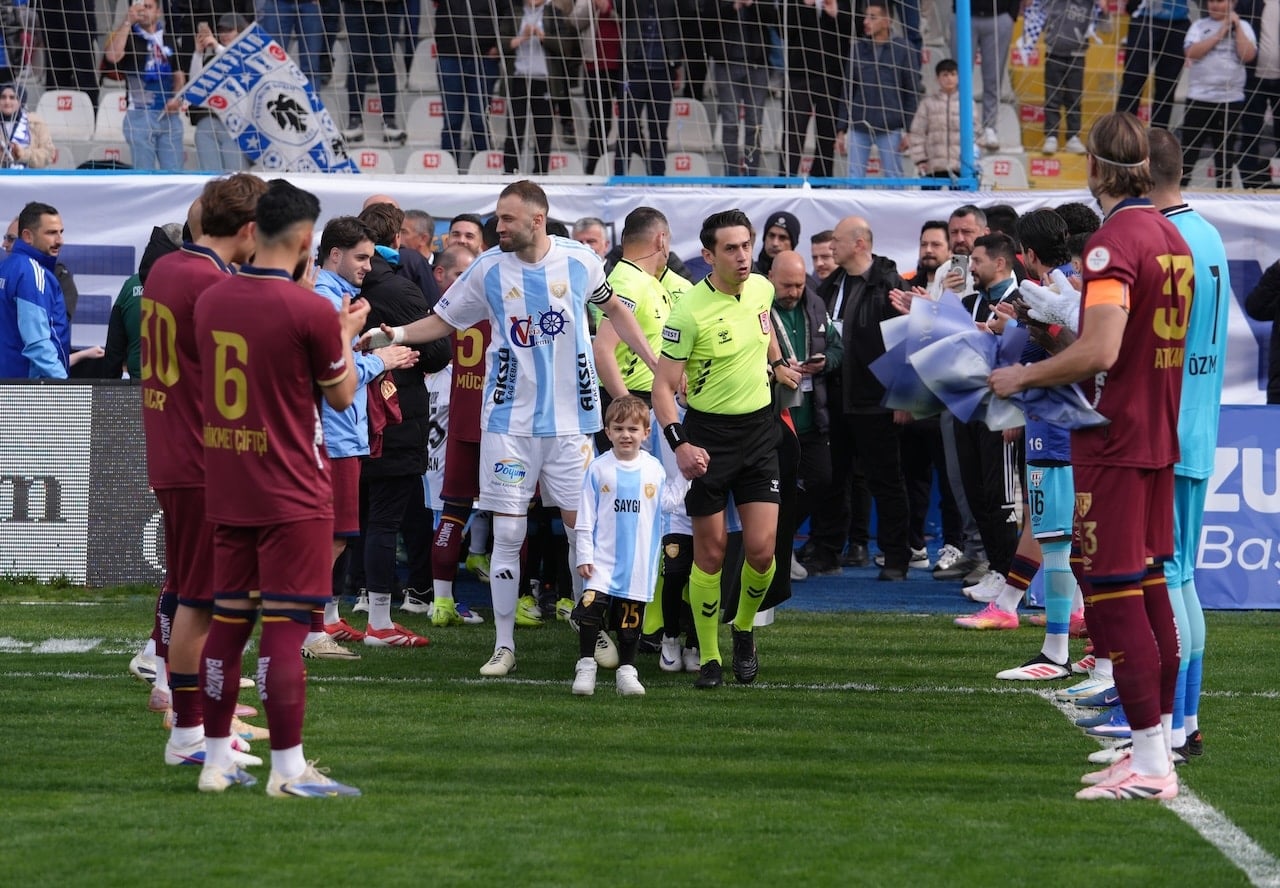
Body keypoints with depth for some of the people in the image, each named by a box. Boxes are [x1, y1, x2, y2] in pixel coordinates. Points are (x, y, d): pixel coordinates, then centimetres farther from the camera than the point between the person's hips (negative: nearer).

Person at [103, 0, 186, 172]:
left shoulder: (169, 39, 13)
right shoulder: (128, 37, 0)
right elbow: (112, 56, -21)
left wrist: (177, 98, 0)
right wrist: (128, 21, -19)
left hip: (169, 115, 4)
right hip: (140, 115, -4)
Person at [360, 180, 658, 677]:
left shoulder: (579, 261, -2)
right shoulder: (489, 269, -3)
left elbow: (614, 310, 14)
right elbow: (443, 320, 5)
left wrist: (657, 364, 11)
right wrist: (396, 334, -11)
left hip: (570, 419, 0)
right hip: (509, 421, 0)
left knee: (583, 527, 4)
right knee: (507, 533, -2)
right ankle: (504, 645, 5)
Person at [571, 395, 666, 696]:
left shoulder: (655, 470, 2)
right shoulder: (598, 469, -3)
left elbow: (661, 517, 11)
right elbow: (586, 517, 0)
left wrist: (665, 550, 13)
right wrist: (584, 555, -4)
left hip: (639, 562, 2)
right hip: (603, 557, -2)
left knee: (631, 619, 7)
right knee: (591, 606, -15)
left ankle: (627, 671, 18)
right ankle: (586, 666, -4)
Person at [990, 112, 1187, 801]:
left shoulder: (1114, 241, -17)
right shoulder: (1172, 238, 11)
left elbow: (1099, 350, -26)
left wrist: (1024, 376, -13)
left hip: (1113, 443, -9)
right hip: (1158, 439, 9)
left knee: (1113, 596, -7)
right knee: (1149, 587, 13)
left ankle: (1151, 762, -10)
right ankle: (1156, 748, 16)